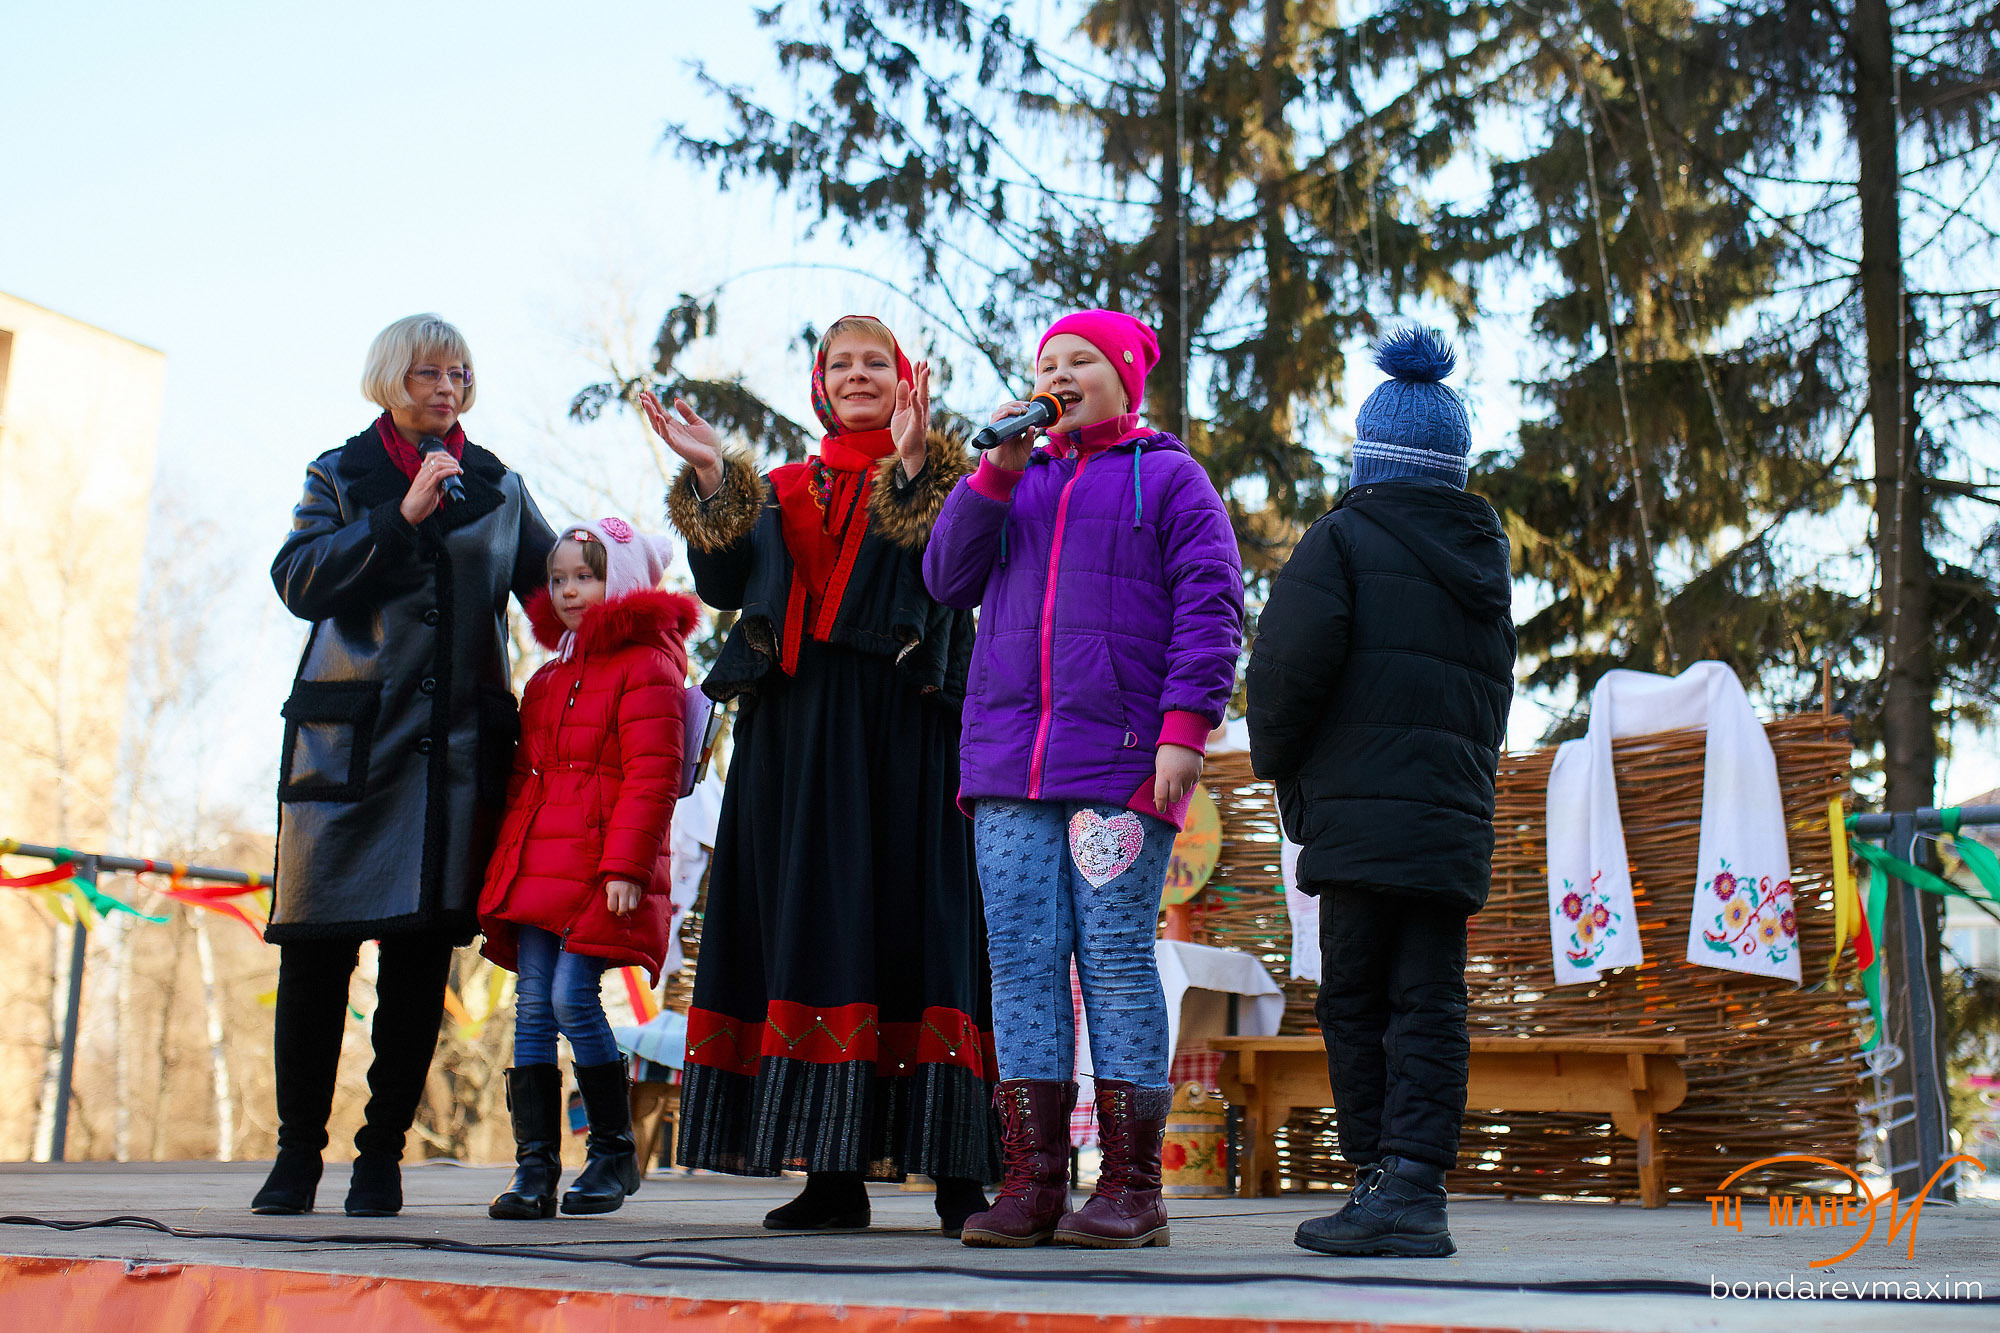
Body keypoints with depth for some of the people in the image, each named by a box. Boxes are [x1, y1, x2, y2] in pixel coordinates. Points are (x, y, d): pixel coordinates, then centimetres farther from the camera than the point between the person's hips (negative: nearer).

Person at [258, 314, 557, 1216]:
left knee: (421, 954, -1)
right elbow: (299, 580, -5)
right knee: (316, 947, -4)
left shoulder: (499, 489, 16)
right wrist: (402, 516, -13)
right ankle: (298, 1151, 8)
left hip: (457, 747, 1)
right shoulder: (340, 475, 10)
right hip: (347, 742, -1)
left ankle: (382, 1154, 8)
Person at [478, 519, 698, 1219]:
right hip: (537, 868, 7)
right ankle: (534, 1169, 3)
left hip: (602, 874, -7)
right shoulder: (548, 678, 22)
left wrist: (625, 865, -18)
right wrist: (506, 859, 19)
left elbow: (651, 778, -11)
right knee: (532, 1007, 1)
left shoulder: (646, 666, -3)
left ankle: (614, 1150, 5)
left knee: (573, 999, -13)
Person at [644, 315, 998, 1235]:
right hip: (799, 728, 4)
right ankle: (835, 1173, 3)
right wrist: (710, 477, -1)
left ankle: (960, 1172, -8)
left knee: (916, 918, -9)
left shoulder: (938, 476, 10)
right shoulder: (785, 490, 22)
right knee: (810, 921, -1)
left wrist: (910, 466, -18)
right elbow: (724, 581, 8)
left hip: (905, 725, -4)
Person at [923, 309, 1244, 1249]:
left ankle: (1131, 1188, -2)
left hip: (1121, 759, -5)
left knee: (1116, 958, -6)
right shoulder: (1019, 484, 24)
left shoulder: (1168, 478, 9)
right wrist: (997, 471, 5)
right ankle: (1033, 1181, 3)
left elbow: (1210, 607, -1)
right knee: (1022, 958, 0)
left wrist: (1184, 725, -13)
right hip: (1010, 763, 5)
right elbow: (947, 579, 14)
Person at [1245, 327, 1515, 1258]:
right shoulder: (1483, 555, 19)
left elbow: (1289, 660, -12)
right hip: (1457, 815, 6)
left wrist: (1276, 756, 3)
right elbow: (1494, 688, 18)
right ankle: (1416, 1185, -2)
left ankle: (1383, 1181, 0)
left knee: (1355, 998, 0)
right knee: (1429, 999, 3)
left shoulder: (1343, 537, -1)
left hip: (1364, 806, -6)